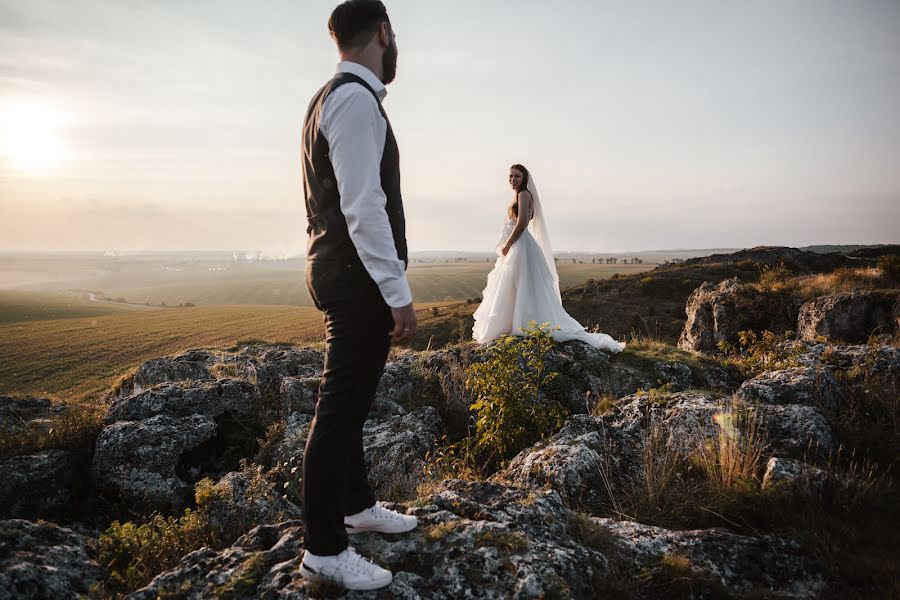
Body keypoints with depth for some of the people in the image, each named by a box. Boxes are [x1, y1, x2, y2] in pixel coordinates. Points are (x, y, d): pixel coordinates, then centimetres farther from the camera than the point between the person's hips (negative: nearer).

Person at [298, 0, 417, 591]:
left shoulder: (333, 97, 18)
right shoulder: (356, 98, -14)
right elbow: (363, 206, -22)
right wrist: (398, 292, -21)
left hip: (345, 271, 11)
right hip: (359, 276, -11)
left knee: (351, 399, 18)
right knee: (341, 407, -3)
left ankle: (357, 505, 34)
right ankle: (325, 549, 10)